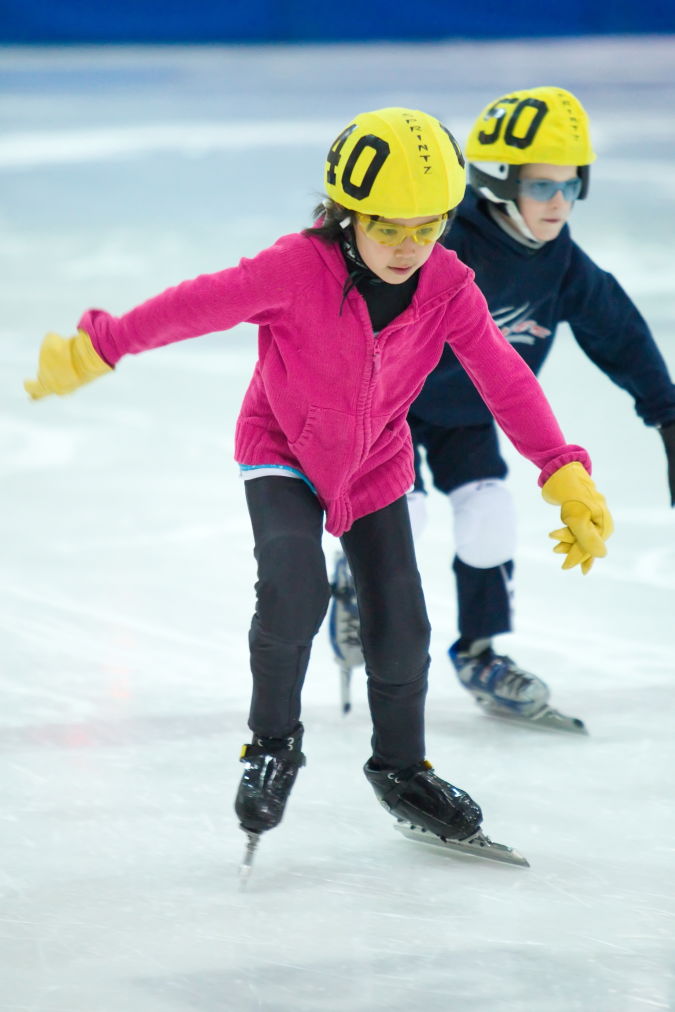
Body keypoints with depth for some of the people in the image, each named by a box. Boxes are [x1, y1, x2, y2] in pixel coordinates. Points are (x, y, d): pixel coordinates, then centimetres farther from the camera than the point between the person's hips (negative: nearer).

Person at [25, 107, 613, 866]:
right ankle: (273, 741, 0)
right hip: (283, 453, -3)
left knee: (401, 630, 1)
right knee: (294, 591, -27)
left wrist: (564, 475, -24)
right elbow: (200, 304, -28)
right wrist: (96, 350, -27)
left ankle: (400, 766, 29)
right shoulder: (300, 269, -30)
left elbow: (506, 381, -17)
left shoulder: (447, 289, -19)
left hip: (376, 466, 3)